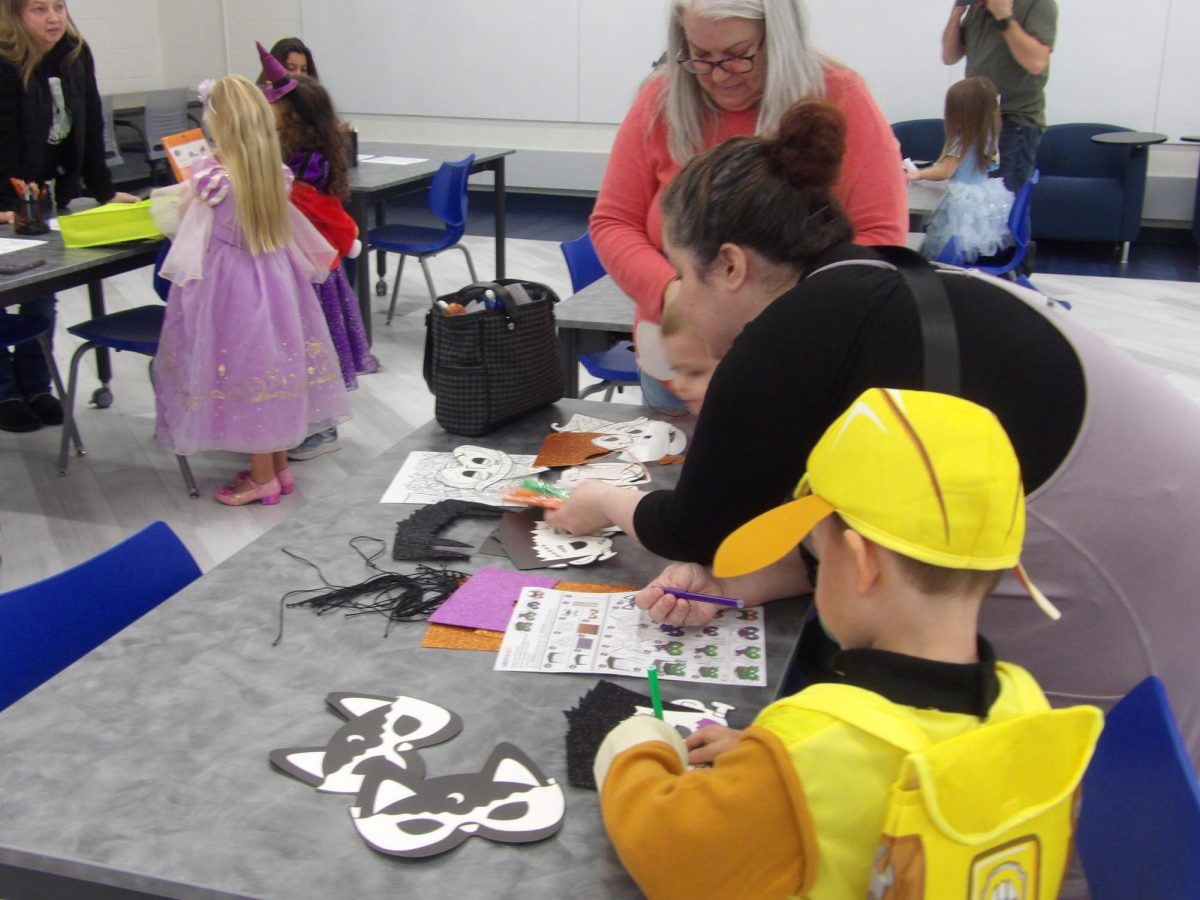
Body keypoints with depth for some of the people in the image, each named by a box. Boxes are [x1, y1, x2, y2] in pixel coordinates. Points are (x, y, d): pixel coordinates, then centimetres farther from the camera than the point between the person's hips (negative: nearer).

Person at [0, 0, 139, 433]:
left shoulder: (76, 54, -1)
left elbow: (89, 128, 3)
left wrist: (104, 191, 2)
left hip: (54, 195, 5)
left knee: (43, 296, 10)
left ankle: (35, 387, 21)